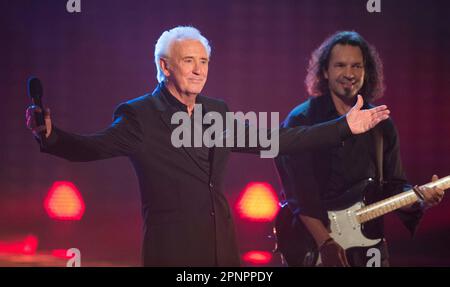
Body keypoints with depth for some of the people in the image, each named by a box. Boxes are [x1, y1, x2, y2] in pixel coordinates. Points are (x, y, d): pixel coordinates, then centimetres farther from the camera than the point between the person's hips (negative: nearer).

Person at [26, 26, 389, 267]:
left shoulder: (217, 111, 11)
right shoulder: (140, 115, -6)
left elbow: (274, 140, 14)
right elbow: (91, 147, -14)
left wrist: (343, 126, 12)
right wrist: (51, 135, -36)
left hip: (221, 244, 6)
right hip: (171, 247, -6)